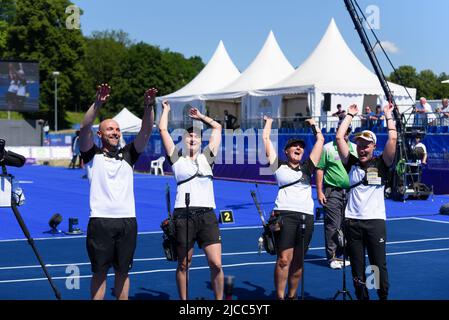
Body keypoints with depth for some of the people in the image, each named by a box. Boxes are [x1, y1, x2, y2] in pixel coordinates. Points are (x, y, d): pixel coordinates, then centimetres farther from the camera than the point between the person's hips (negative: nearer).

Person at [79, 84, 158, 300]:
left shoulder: (128, 155, 15)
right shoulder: (93, 154, 7)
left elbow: (146, 131, 4)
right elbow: (85, 128, -10)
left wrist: (148, 106, -12)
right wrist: (98, 103, -22)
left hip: (127, 221, 3)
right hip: (101, 221, -3)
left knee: (122, 271, 10)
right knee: (100, 272, 2)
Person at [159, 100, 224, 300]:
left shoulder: (207, 158, 18)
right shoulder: (177, 159, 11)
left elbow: (217, 127, 24)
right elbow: (162, 129, 10)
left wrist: (200, 116, 34)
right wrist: (166, 110, 24)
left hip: (207, 214, 2)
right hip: (184, 215, -2)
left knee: (216, 264, -5)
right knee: (183, 265, 6)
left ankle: (219, 301, 8)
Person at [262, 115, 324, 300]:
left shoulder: (307, 168, 20)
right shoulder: (279, 167, 11)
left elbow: (320, 140, 26)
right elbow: (266, 138, 14)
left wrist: (313, 123, 37)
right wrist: (269, 122, 28)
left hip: (306, 216, 4)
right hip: (285, 214, -4)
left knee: (298, 261, 5)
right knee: (284, 259, -11)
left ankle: (292, 295, 15)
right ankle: (280, 297, -7)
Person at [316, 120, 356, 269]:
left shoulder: (355, 149, 12)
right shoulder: (327, 148, 1)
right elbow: (319, 170, -1)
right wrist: (319, 192, -7)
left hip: (351, 192, 4)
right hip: (332, 192, -4)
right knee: (332, 226, -5)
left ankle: (342, 256, 18)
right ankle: (332, 258, 1)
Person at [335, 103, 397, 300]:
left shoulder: (381, 164, 7)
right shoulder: (351, 163, 10)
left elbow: (393, 138, -2)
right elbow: (339, 137, 7)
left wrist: (388, 115, 7)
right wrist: (350, 115, 15)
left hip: (375, 221, -2)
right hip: (352, 221, 2)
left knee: (379, 265, -1)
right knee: (357, 267, 6)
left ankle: (384, 296, 15)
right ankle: (362, 297, 17)